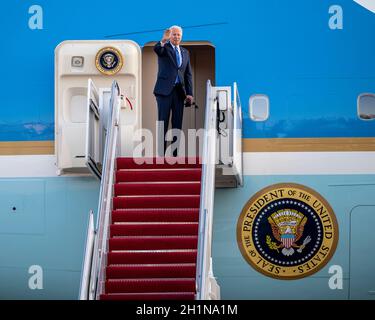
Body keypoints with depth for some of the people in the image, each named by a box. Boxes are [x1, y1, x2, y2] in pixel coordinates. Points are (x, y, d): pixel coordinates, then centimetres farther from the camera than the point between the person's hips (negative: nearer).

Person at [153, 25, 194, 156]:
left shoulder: (185, 52, 16)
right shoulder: (164, 48, 2)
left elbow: (188, 74, 15)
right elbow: (156, 49, -24)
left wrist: (189, 93, 5)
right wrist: (163, 40, -45)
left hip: (179, 91, 4)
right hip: (165, 90, -4)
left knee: (178, 123, 4)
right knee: (163, 122, -4)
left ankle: (176, 152, 6)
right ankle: (161, 153, -3)